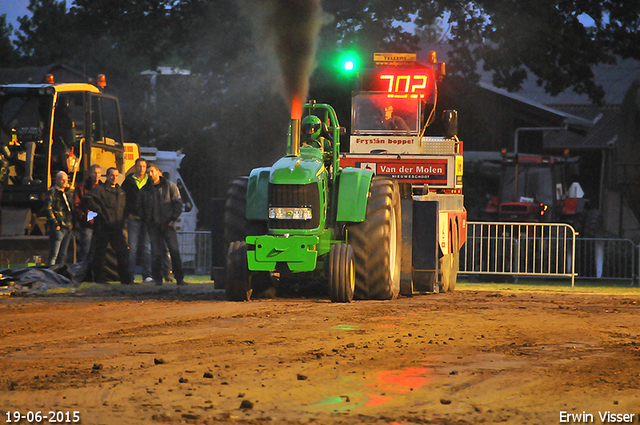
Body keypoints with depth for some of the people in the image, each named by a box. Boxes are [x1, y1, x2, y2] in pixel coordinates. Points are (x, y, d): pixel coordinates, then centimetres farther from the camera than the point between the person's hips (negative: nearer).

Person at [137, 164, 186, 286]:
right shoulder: (145, 190, 10)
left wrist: (173, 219, -4)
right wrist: (146, 220, 5)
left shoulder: (170, 186, 3)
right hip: (153, 225, 2)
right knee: (156, 253, -1)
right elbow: (140, 207, 18)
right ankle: (157, 279, 6)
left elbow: (178, 203, 3)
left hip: (168, 225, -2)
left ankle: (179, 278, -1)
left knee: (174, 251, -6)